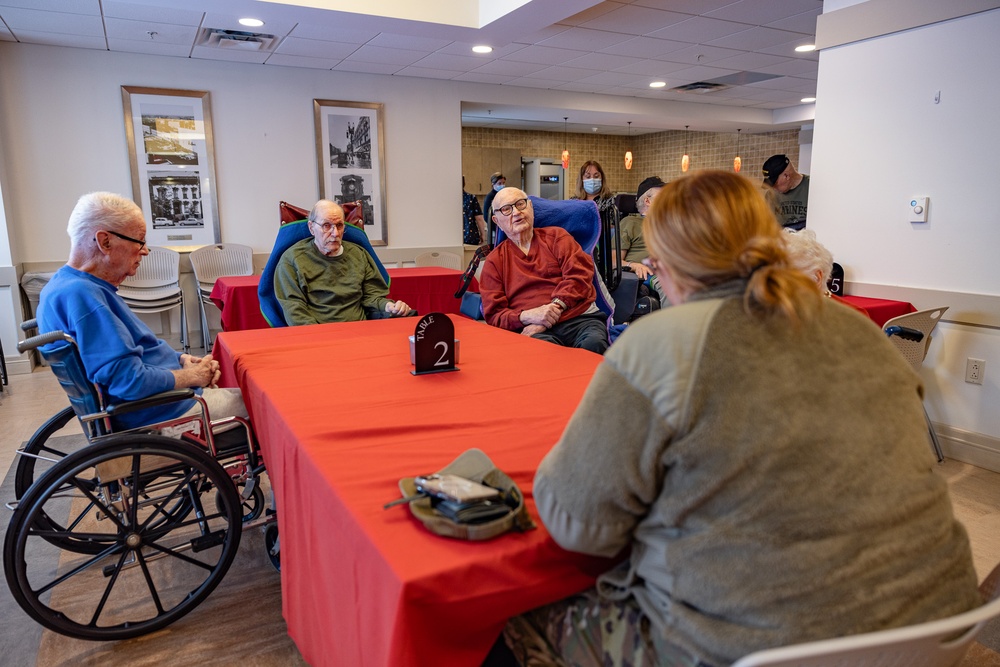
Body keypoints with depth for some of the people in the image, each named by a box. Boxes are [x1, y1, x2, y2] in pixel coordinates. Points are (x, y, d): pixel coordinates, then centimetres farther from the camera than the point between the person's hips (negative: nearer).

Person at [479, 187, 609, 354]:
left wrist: (555, 306, -13)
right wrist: (528, 316, -11)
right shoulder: (494, 262, 17)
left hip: (579, 318, 2)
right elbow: (494, 315, 9)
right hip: (533, 330, -1)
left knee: (594, 343, -35)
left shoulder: (556, 236, 19)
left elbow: (579, 275, 3)